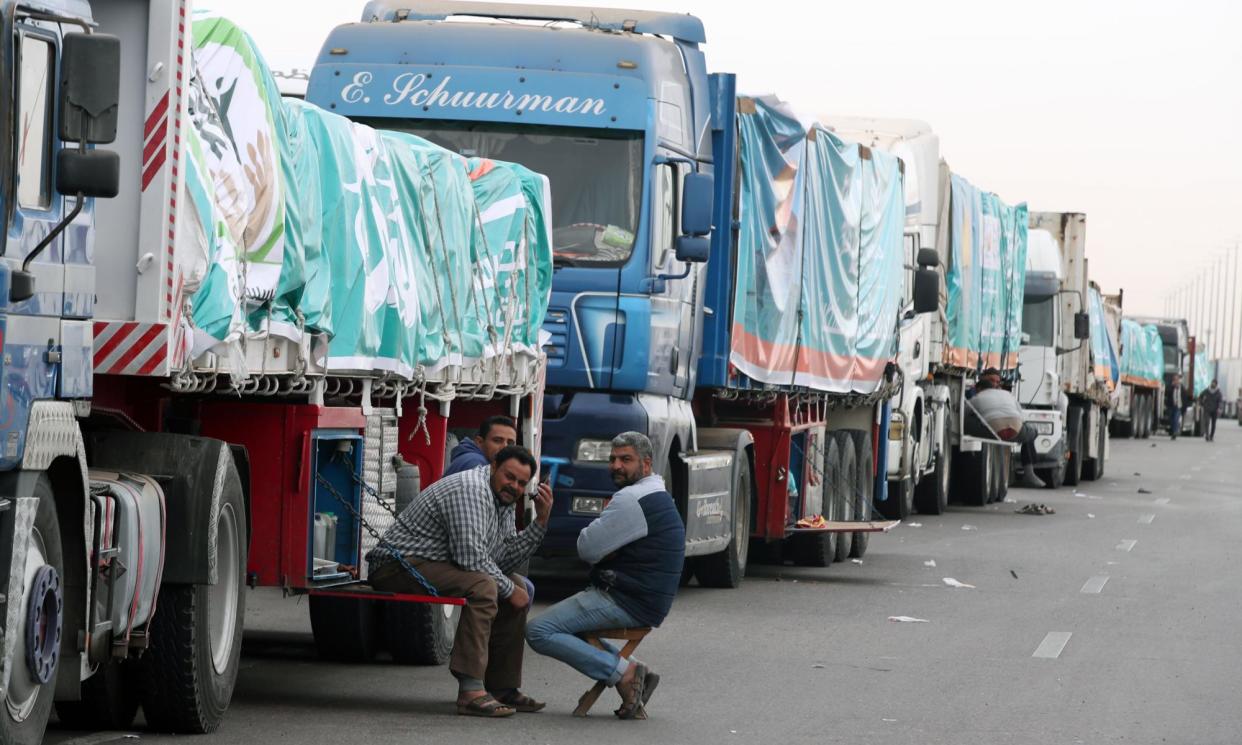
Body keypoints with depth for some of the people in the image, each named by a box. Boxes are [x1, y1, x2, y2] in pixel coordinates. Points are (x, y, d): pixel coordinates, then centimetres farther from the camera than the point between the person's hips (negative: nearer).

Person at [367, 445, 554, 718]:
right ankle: (471, 692, -39)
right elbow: (470, 556, -28)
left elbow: (506, 558, 7)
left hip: (437, 567, 11)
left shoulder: (502, 501, 14)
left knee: (520, 586, 10)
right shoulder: (470, 489, -20)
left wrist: (541, 521, 1)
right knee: (482, 586, -33)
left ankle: (502, 688, 9)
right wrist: (508, 590, -17)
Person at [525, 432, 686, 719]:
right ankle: (629, 669, 12)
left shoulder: (631, 500, -17)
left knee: (539, 631, -14)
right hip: (647, 602, 11)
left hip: (627, 603, -11)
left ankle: (623, 673, -18)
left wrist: (602, 515, 3)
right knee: (564, 624, 30)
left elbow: (587, 549, -16)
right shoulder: (658, 496, 19)